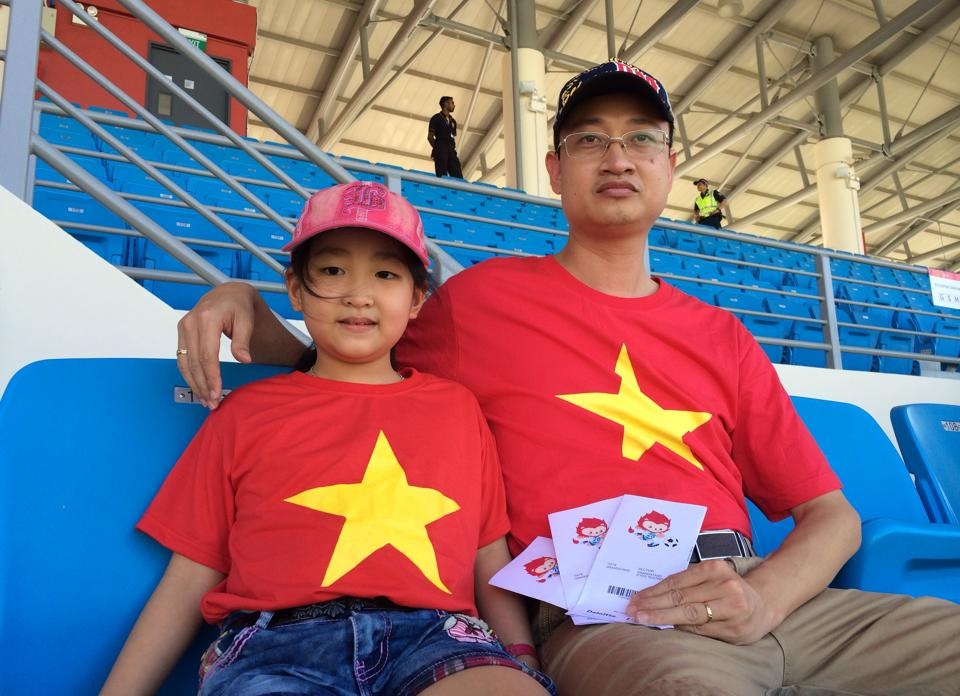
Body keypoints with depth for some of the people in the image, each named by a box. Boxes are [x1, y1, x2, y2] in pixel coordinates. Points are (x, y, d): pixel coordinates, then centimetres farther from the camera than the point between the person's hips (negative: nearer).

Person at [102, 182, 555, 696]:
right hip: (276, 639, 0)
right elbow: (187, 582, 15)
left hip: (432, 636, 1)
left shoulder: (457, 406, 18)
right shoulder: (245, 412, 16)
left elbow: (491, 565, 16)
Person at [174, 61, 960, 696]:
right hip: (597, 617, -5)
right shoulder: (483, 296, 9)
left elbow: (830, 515, 15)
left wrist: (763, 596, -6)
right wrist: (247, 307, 2)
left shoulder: (720, 336, 16)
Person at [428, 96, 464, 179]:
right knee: (442, 177, -16)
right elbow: (430, 137, 3)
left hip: (451, 151, 5)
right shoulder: (436, 118, 8)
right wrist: (437, 148, 0)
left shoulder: (453, 121, 24)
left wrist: (453, 148, 5)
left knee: (458, 177, -9)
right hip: (441, 151, -5)